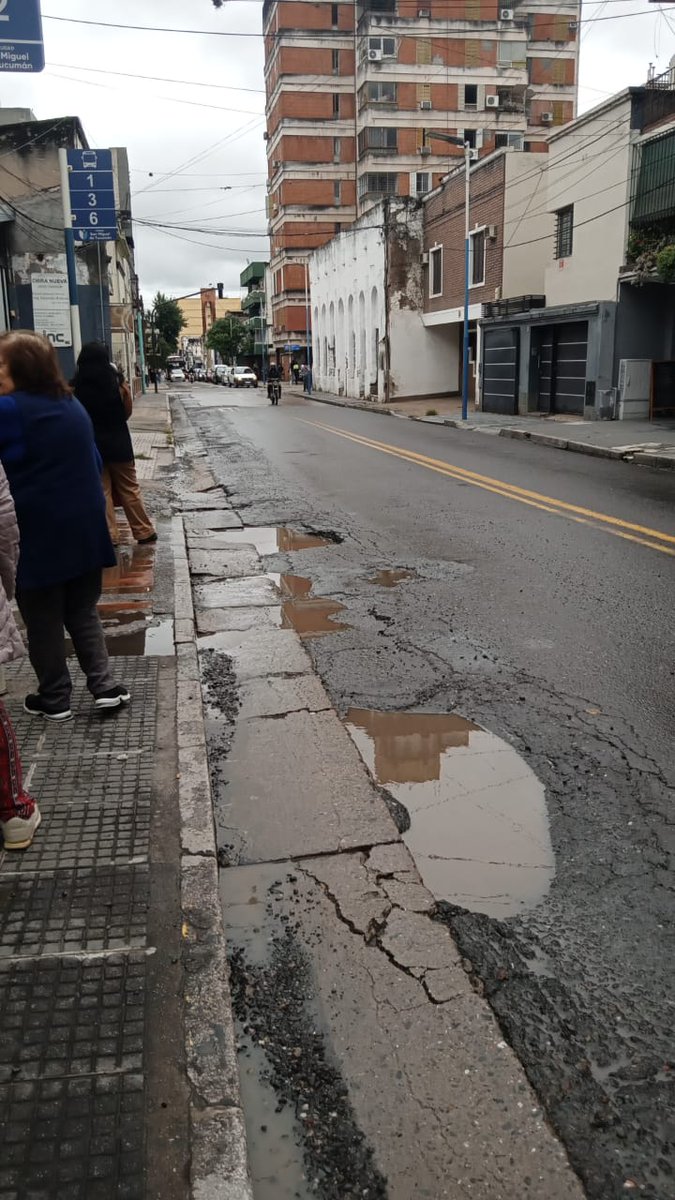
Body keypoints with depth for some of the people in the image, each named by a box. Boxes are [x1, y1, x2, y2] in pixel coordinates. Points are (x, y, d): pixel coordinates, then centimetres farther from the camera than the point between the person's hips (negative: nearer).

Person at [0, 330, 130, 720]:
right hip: (85, 530, 6)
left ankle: (55, 699, 18)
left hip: (37, 535, -6)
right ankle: (105, 685, 13)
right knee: (84, 612, 18)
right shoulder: (73, 405, 8)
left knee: (43, 621, 9)